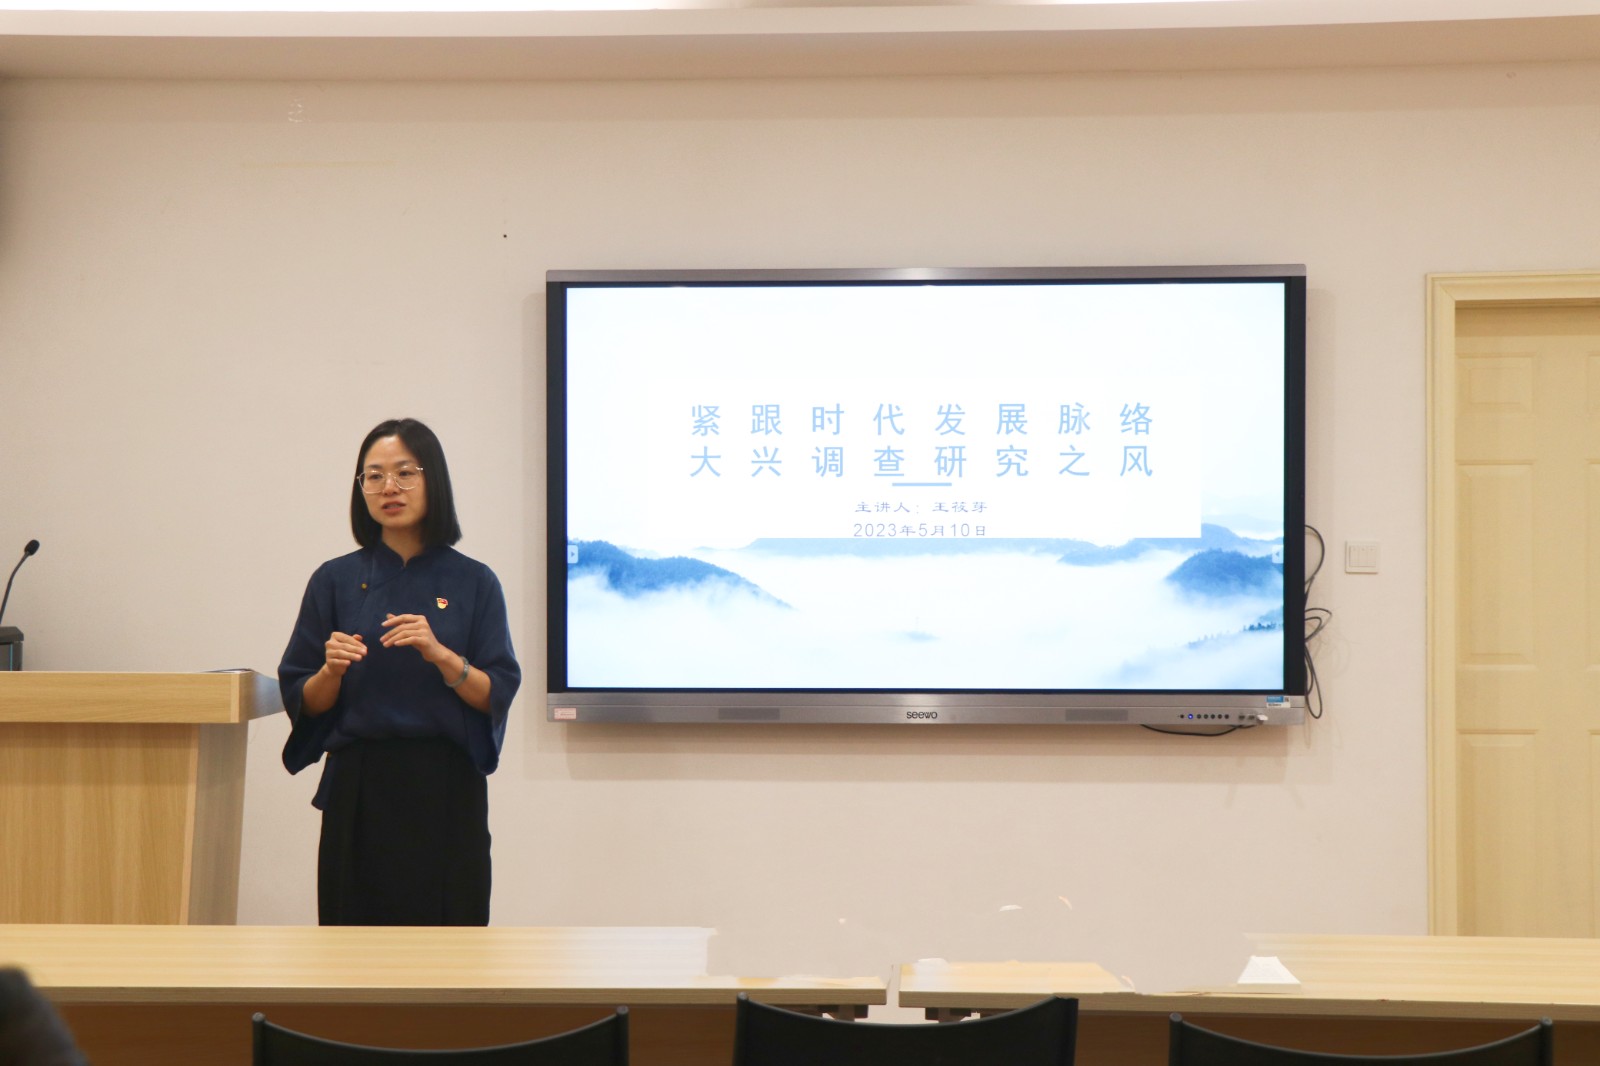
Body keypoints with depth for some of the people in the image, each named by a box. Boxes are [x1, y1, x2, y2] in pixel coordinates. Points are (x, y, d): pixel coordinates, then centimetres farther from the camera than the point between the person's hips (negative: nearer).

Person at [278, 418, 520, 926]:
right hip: (359, 791, 1)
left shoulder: (474, 582, 4)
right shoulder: (335, 580, 6)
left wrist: (441, 656, -17)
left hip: (445, 793, -1)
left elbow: (498, 695, -1)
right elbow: (302, 702, 7)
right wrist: (331, 671, -13)